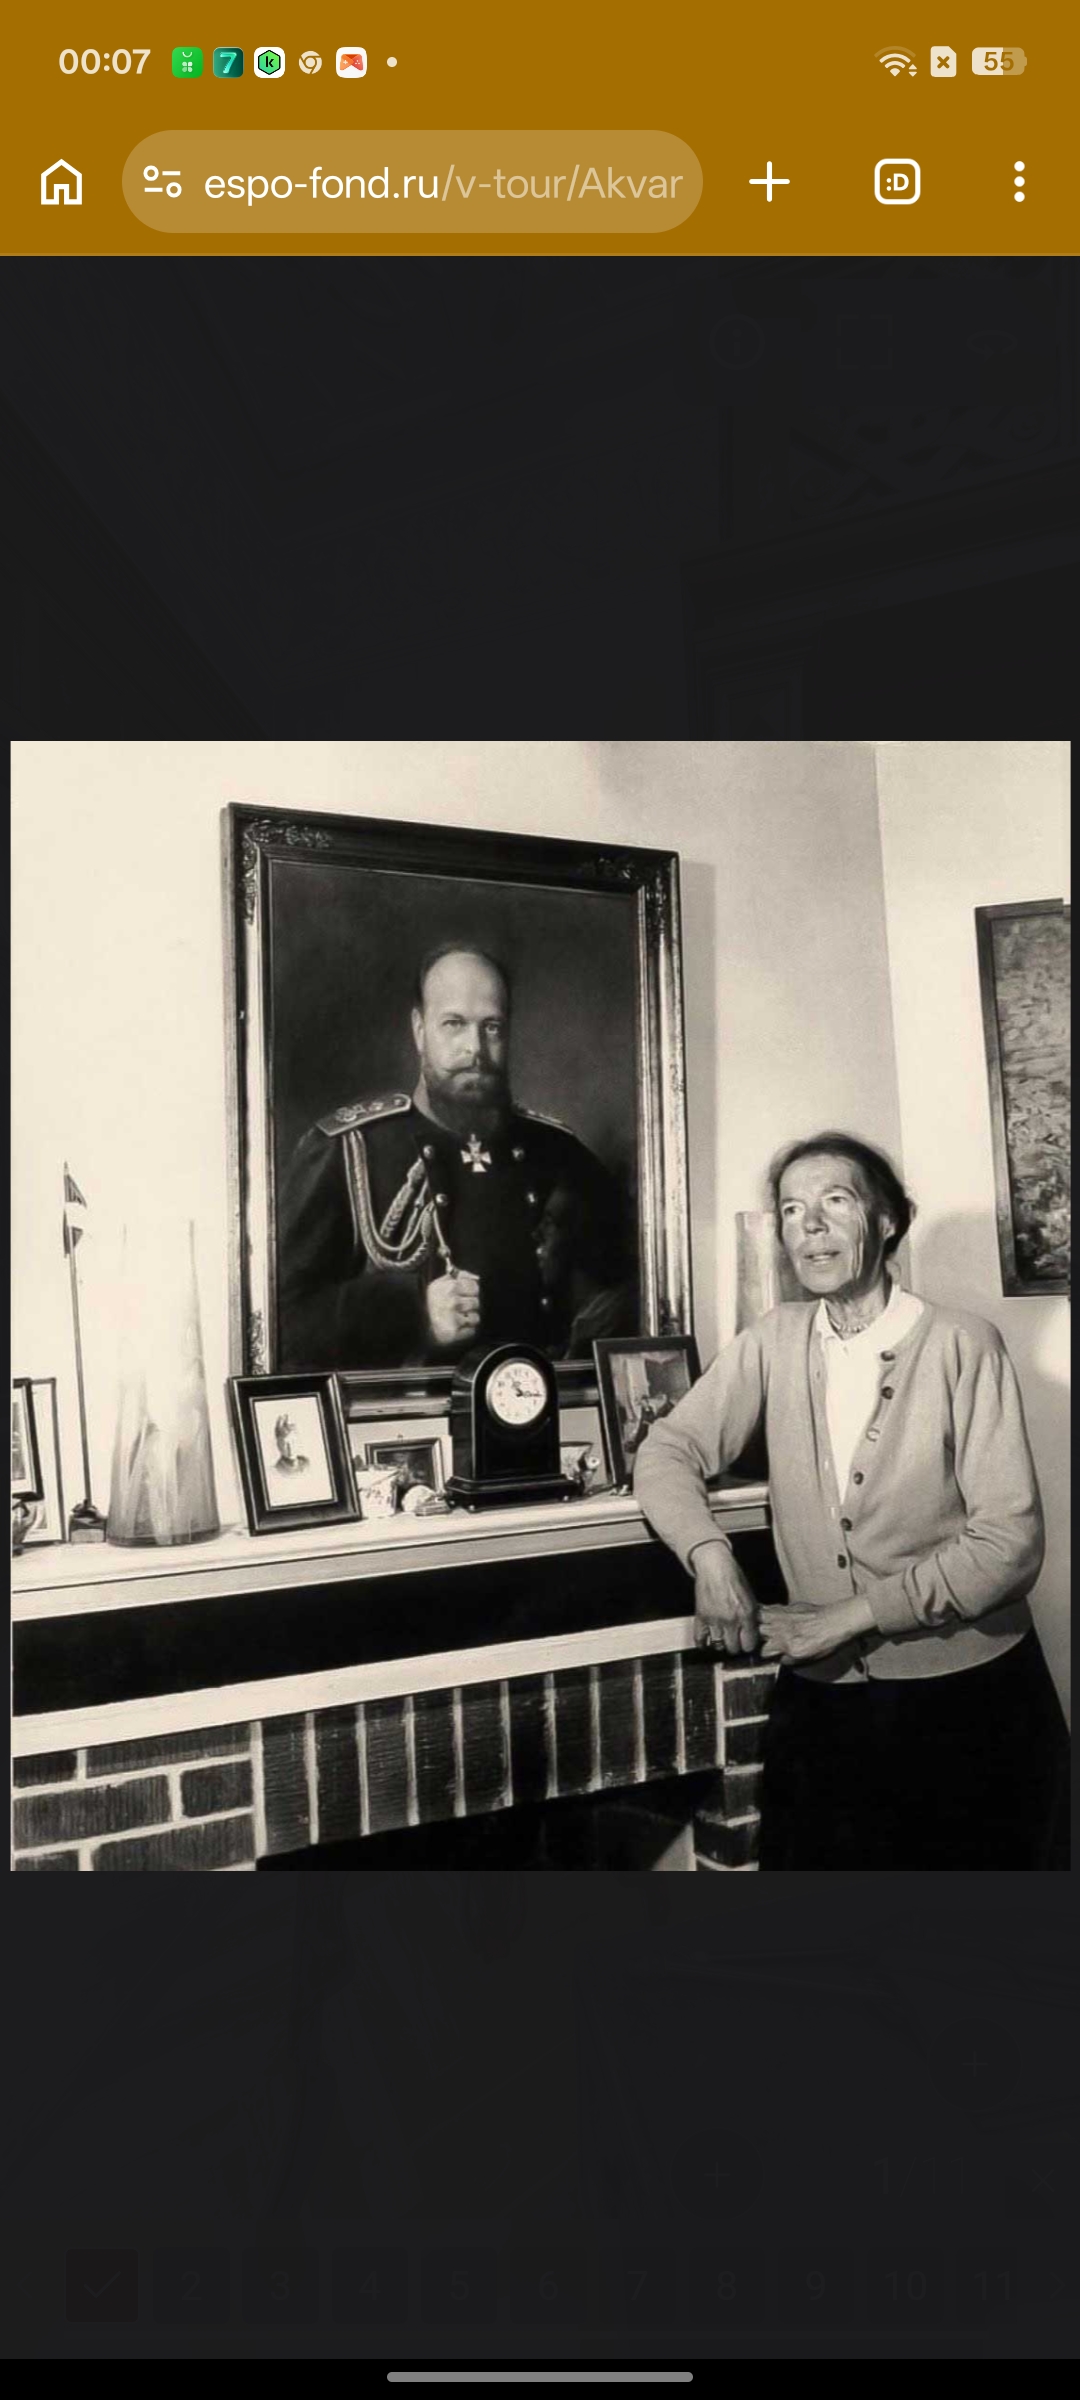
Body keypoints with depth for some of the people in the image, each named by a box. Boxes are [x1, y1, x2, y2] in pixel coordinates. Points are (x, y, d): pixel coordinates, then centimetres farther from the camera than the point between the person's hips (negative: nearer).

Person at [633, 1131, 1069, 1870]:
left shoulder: (963, 1345, -12)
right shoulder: (774, 1342, 2)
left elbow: (1010, 1539, -14)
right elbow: (668, 1451, 2)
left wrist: (852, 1615, -15)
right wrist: (710, 1556, -17)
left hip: (968, 1697, -3)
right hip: (824, 1694, 3)